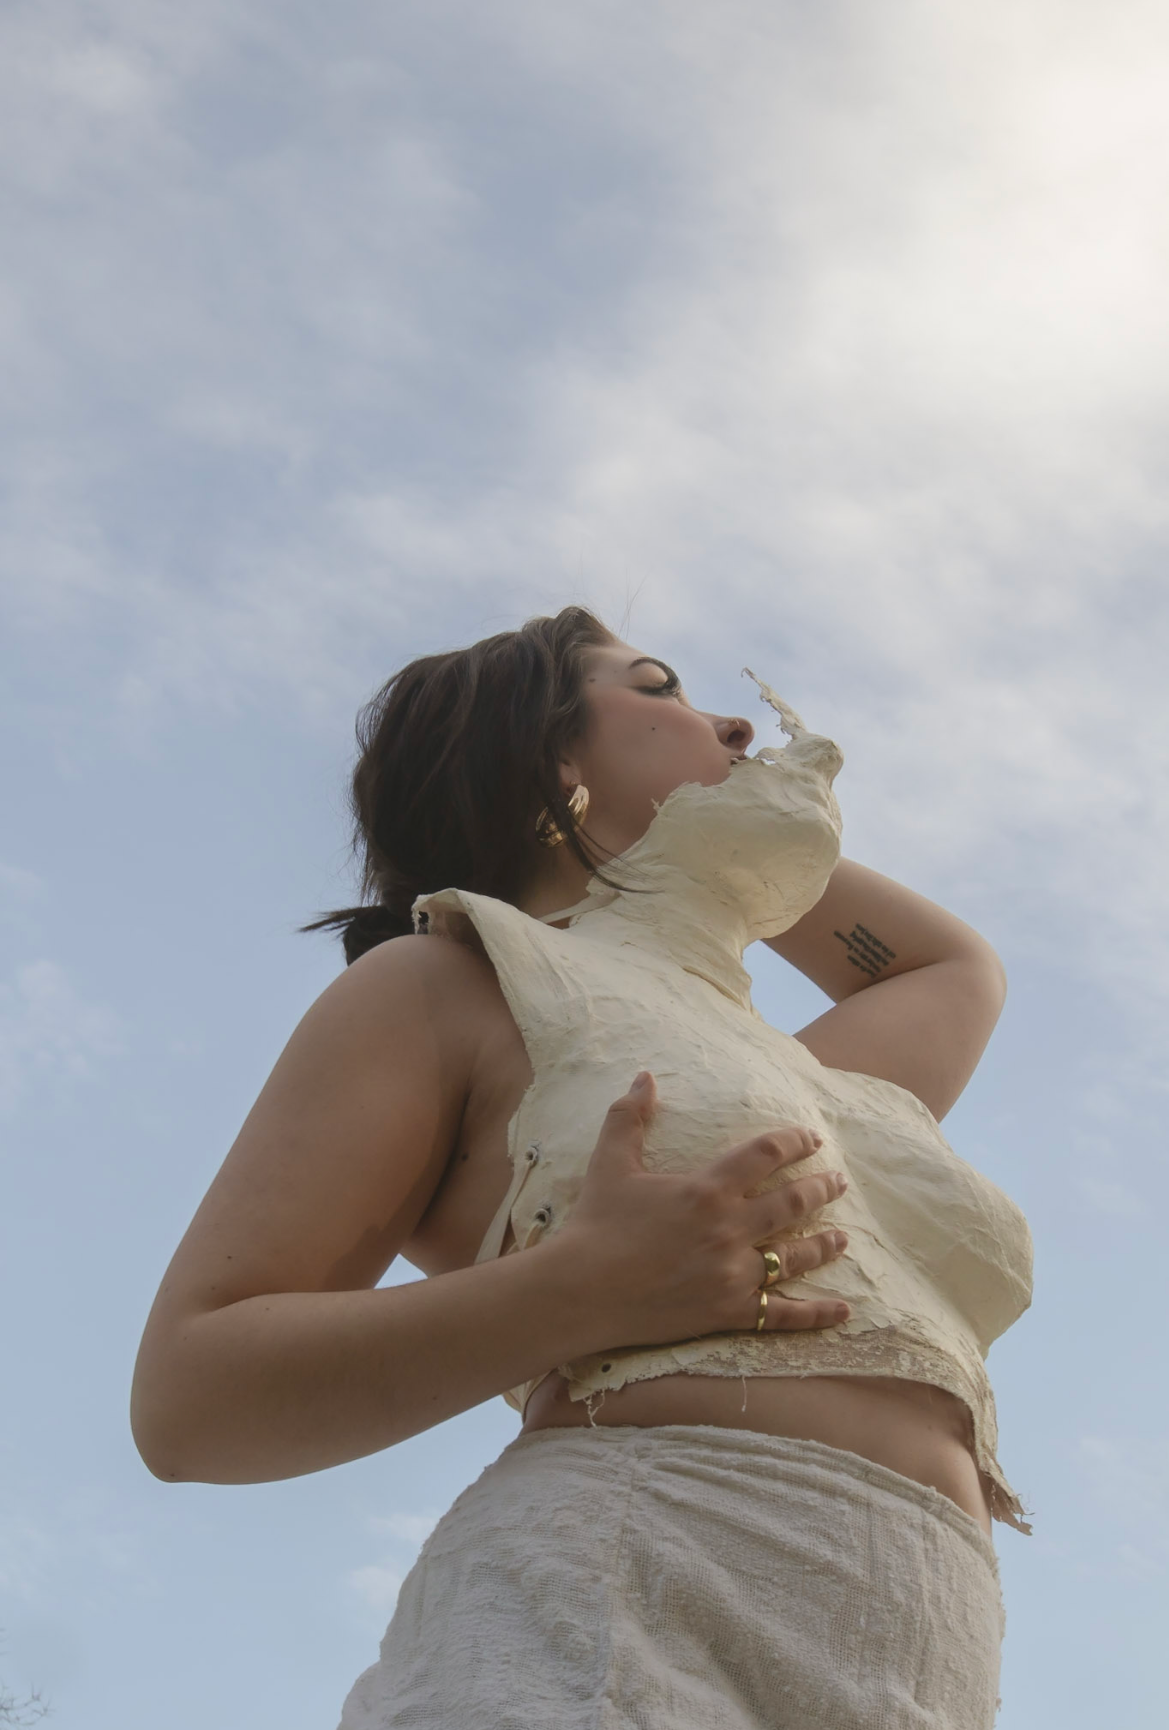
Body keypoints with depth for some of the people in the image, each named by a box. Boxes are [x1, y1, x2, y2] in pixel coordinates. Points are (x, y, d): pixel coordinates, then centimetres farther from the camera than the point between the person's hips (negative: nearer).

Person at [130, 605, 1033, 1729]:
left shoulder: (795, 1088, 29)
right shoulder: (448, 980, 10)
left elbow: (954, 970, 51)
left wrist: (736, 834, 42)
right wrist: (588, 1288, -11)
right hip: (624, 1640, -6)